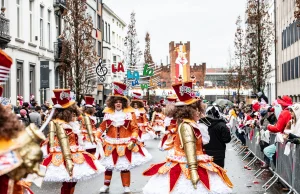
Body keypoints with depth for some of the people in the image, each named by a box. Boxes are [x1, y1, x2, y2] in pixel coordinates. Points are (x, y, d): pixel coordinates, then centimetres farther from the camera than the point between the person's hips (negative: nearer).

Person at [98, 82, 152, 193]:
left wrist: (132, 140, -17)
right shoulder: (108, 113, 3)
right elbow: (102, 127, 8)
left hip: (125, 144, -3)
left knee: (125, 166, 3)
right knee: (108, 165, 13)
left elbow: (135, 129, -6)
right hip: (110, 144, 3)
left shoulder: (130, 113, -5)